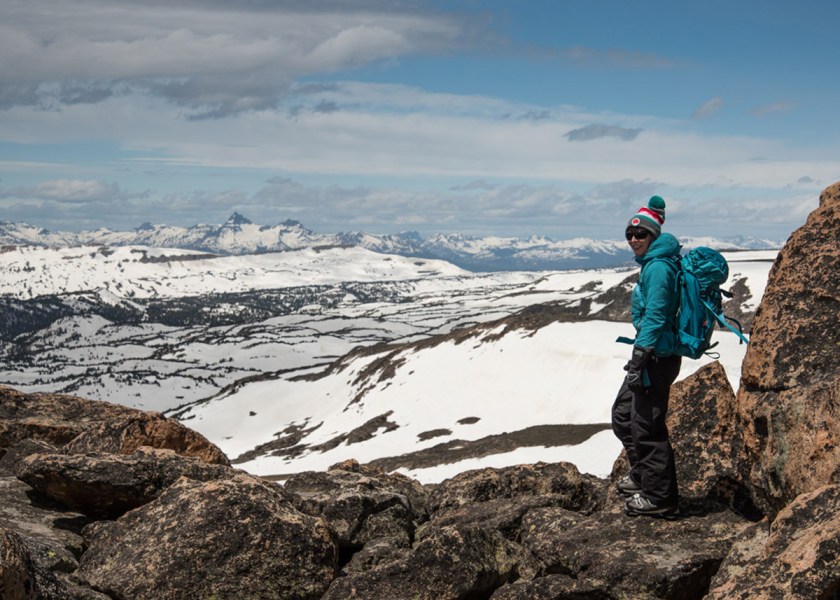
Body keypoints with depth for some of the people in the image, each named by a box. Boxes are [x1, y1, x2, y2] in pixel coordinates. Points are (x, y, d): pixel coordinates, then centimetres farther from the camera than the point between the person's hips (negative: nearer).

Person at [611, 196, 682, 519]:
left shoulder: (658, 268, -17)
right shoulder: (652, 264, 15)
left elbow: (654, 316, -22)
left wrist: (639, 358, -24)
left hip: (657, 356, -11)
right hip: (653, 354, 11)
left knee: (647, 424, -5)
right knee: (623, 415, 21)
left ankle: (659, 498, 4)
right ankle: (642, 476, 36)